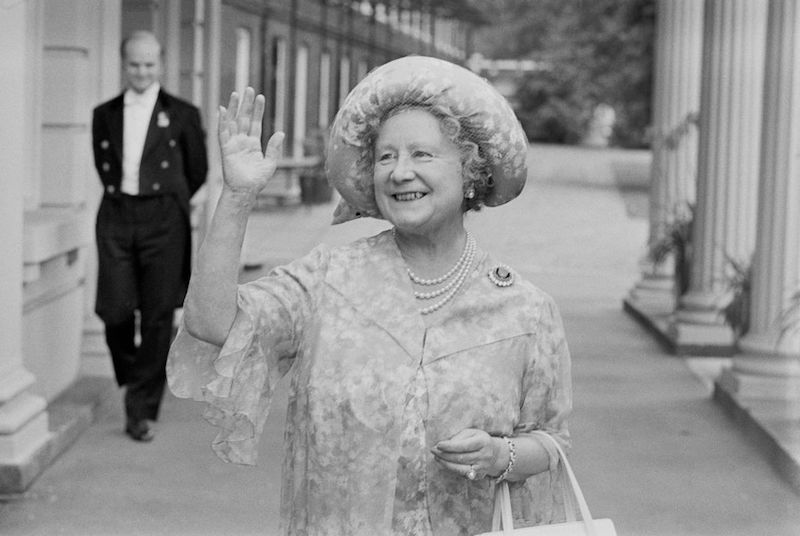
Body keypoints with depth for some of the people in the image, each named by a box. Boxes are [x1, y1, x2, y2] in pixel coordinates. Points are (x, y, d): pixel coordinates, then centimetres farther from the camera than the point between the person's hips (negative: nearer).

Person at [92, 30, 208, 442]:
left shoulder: (182, 115, 5)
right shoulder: (105, 115, 13)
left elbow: (197, 172, 12)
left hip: (163, 221, -2)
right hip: (116, 218, 2)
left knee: (157, 317, -4)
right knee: (115, 311, -7)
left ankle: (143, 411, 3)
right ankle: (132, 379, 22)